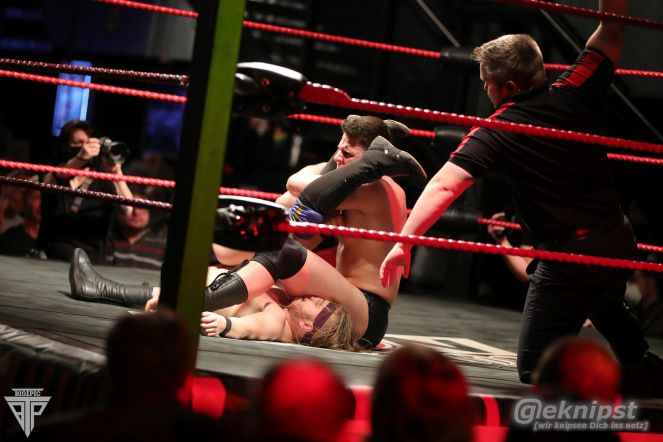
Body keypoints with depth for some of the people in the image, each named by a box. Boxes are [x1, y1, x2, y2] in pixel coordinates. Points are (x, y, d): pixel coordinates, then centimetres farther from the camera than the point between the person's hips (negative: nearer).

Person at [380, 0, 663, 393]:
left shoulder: (496, 134, -15)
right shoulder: (573, 96, -2)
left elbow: (444, 185, -24)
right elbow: (611, 34, 11)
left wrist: (403, 242, -23)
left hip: (571, 255, -7)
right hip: (619, 241, 7)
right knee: (607, 308, 40)